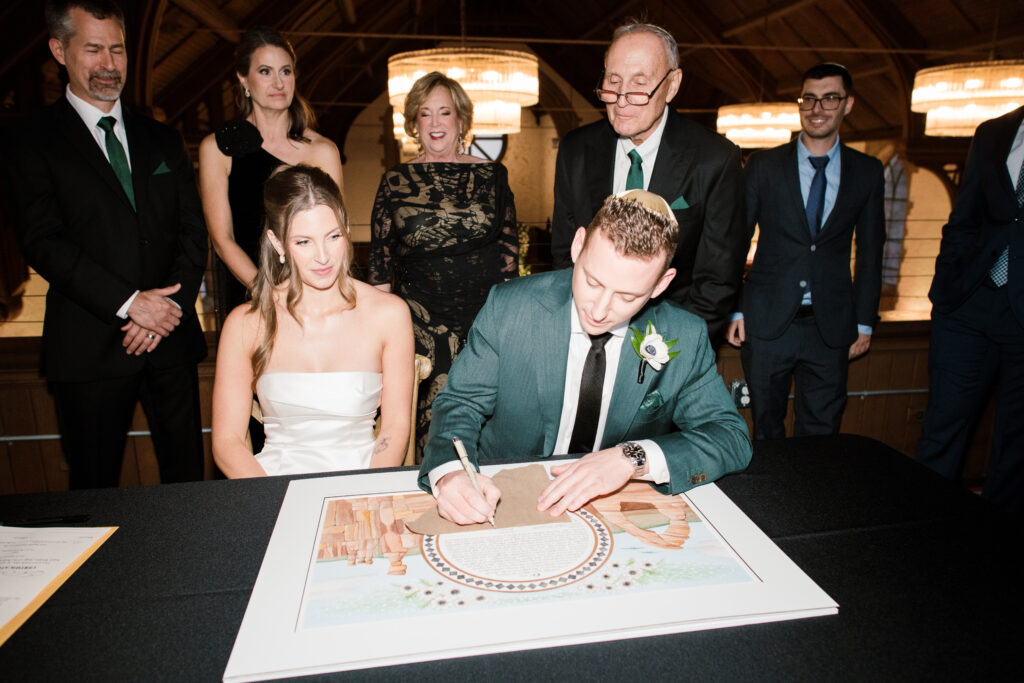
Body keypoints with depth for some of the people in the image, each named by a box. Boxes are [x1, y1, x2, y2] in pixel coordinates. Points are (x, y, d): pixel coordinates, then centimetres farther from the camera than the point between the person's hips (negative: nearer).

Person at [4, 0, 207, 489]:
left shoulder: (163, 141, 15)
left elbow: (193, 232, 8)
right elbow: (44, 243, -7)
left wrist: (168, 308, -6)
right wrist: (129, 303, -17)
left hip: (171, 338, 3)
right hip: (88, 349, -2)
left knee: (187, 476, 8)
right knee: (94, 489, 8)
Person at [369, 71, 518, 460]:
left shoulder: (491, 176, 7)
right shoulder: (396, 183, 5)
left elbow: (510, 252, 10)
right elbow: (380, 266, 8)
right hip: (424, 326, -1)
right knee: (431, 424, -6)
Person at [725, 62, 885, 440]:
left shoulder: (867, 172, 6)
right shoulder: (764, 165, 1)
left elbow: (870, 251, 10)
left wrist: (864, 320, 7)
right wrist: (734, 309, -3)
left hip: (831, 326, 2)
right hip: (767, 322, -1)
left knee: (820, 432, 9)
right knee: (766, 429, 11)